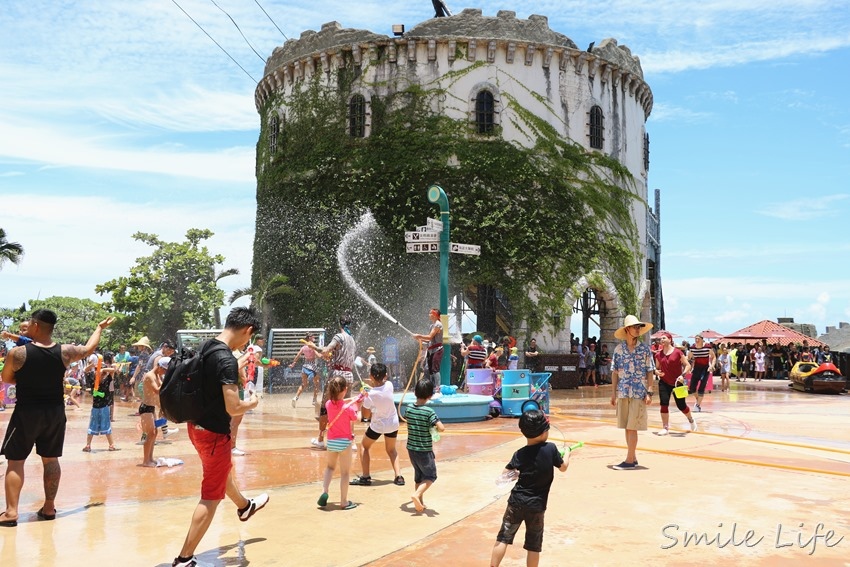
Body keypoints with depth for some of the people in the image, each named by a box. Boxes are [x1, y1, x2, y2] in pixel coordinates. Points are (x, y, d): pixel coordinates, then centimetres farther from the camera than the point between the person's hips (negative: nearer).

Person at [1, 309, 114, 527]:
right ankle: (49, 507, 20)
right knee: (50, 460, 13)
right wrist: (100, 328, 29)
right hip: (55, 413, 3)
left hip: (27, 413, -3)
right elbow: (89, 349, 14)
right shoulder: (65, 352, -5)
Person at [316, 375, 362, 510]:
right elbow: (355, 420, -1)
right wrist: (355, 405, 9)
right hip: (344, 442, -4)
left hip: (331, 441, 4)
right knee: (344, 472, 6)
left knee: (330, 467, 25)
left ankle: (324, 491, 5)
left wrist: (354, 399, 15)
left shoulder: (328, 404, -4)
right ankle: (344, 502, 13)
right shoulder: (349, 408, -17)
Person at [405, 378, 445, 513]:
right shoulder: (429, 412, -19)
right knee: (431, 476, 10)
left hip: (411, 449, 6)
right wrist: (435, 428, -3)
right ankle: (417, 494, -11)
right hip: (425, 451, -6)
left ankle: (420, 502, 24)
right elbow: (441, 428, -24)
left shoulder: (409, 409, -2)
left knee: (419, 475, 20)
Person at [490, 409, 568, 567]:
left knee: (503, 537, 9)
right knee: (533, 545, 11)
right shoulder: (551, 449, -10)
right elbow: (563, 467, 7)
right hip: (537, 505, -1)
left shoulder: (520, 454, -5)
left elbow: (504, 475, -1)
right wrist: (567, 454, 27)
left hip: (516, 502, 1)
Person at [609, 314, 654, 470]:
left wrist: (649, 392, -7)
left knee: (632, 427, -6)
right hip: (623, 392, 3)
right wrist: (613, 393, 3)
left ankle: (629, 461, -2)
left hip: (639, 393, -3)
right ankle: (633, 457, 20)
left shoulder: (645, 349, 0)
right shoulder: (618, 349, 5)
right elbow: (615, 372, 7)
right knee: (626, 427, 8)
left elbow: (650, 372, 0)